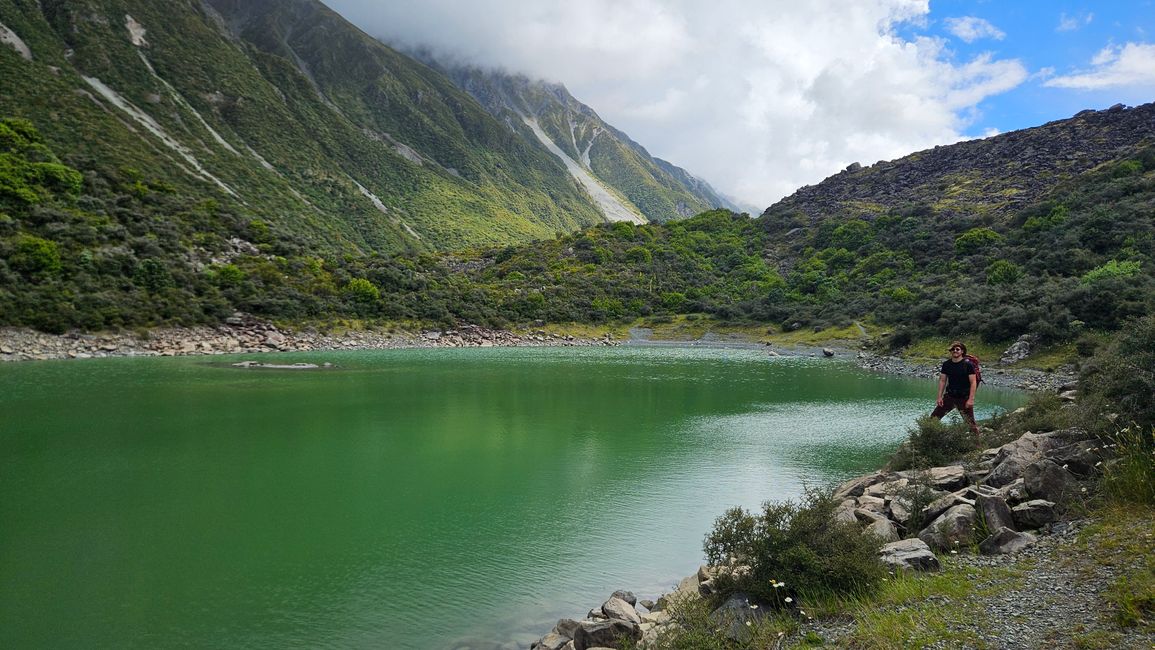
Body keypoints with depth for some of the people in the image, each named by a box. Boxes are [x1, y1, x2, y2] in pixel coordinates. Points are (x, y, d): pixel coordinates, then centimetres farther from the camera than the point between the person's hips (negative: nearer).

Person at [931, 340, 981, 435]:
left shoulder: (968, 364, -9)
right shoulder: (946, 364, 3)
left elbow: (973, 382, -10)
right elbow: (942, 380, 7)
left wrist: (971, 399, -17)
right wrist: (940, 397, 1)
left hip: (964, 398, -4)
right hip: (949, 396, 4)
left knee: (970, 422, 1)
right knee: (934, 417, 1)